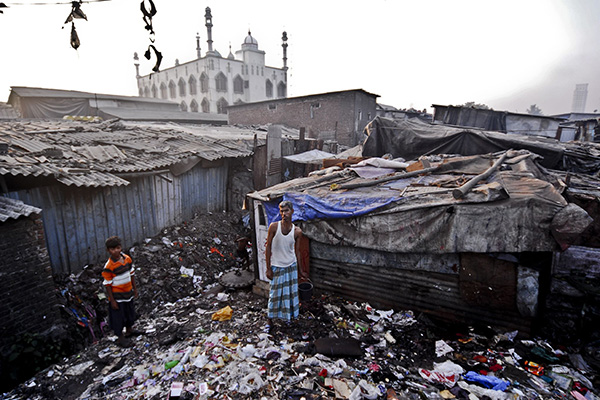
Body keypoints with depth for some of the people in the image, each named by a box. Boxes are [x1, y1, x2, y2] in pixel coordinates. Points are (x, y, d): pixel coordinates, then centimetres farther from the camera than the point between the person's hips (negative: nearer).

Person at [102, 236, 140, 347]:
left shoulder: (127, 258, -6)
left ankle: (129, 330, 47)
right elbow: (107, 284, -16)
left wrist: (135, 289, 10)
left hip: (128, 292, 6)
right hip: (117, 296, -6)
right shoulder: (108, 266, -22)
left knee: (130, 312, 23)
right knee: (118, 316, 9)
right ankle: (120, 338, 29)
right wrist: (112, 300, -14)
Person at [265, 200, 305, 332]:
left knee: (291, 292, 15)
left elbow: (297, 251, 4)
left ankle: (291, 314, 39)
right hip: (276, 267, -2)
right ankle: (270, 320, 25)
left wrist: (300, 270, 7)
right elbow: (268, 248, -9)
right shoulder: (274, 226, -14)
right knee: (274, 294, 6)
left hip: (291, 266, 2)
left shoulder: (297, 231, -7)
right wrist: (268, 268, -9)